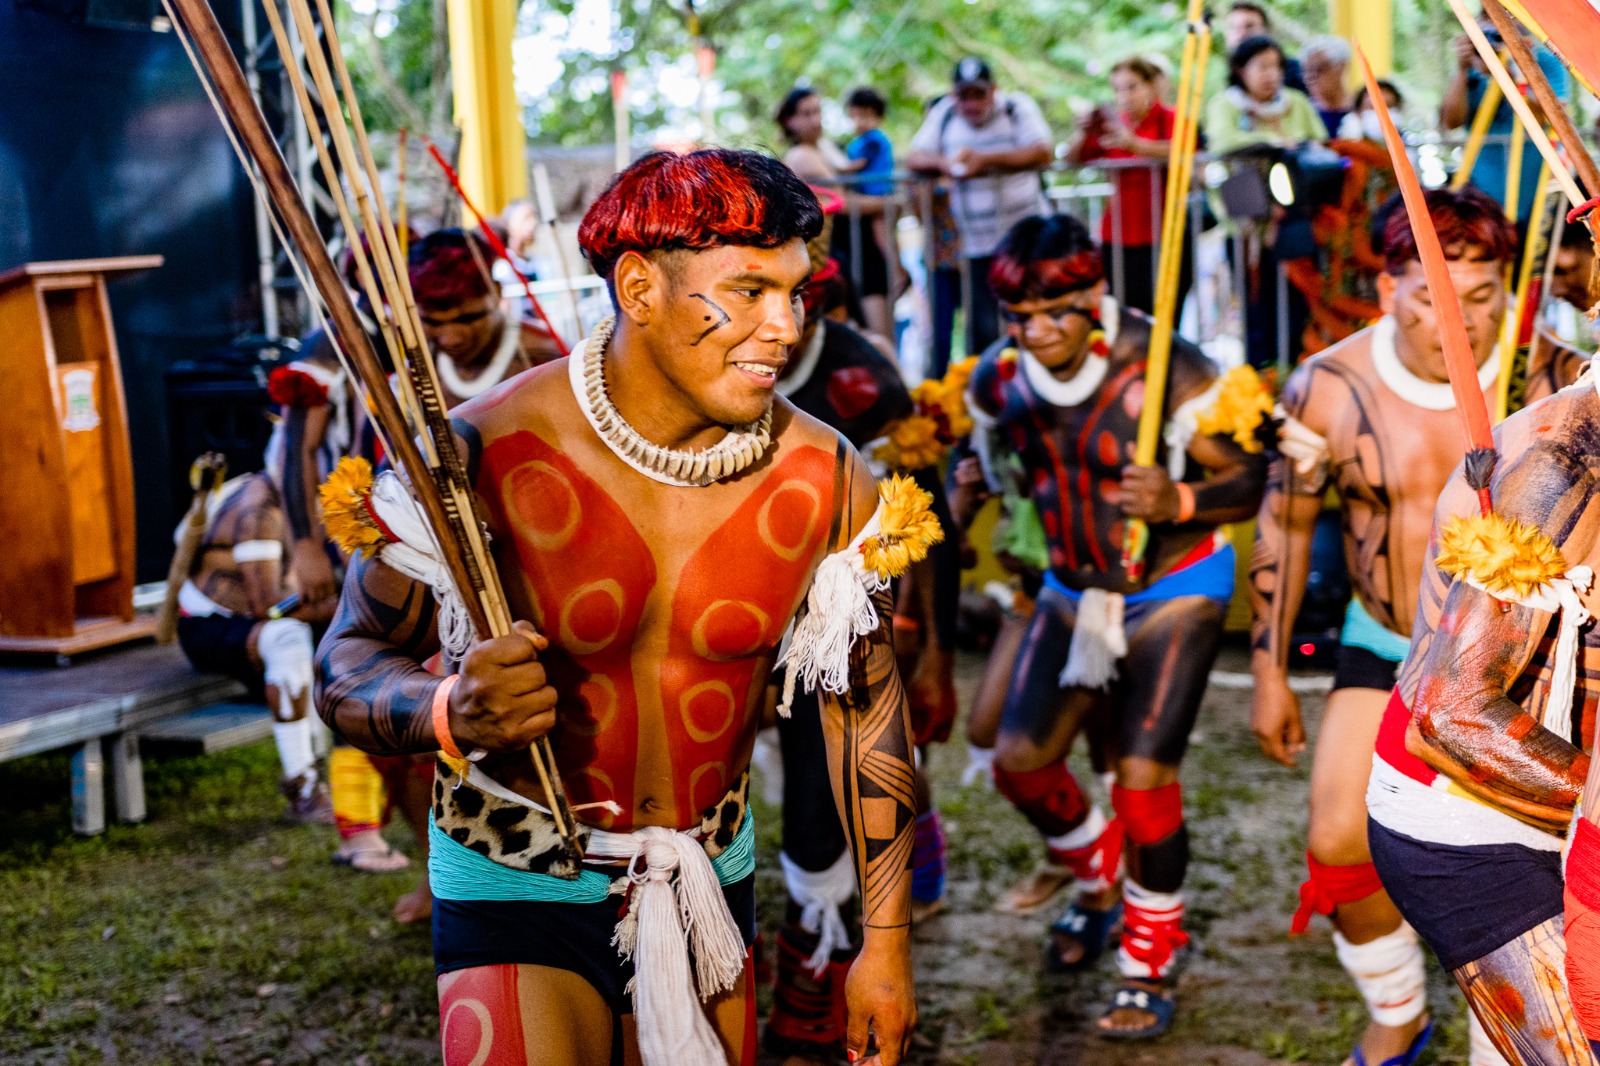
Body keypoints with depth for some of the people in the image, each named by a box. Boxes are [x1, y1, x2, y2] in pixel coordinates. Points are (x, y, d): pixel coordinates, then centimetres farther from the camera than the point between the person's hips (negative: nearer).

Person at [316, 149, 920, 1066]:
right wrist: (450, 714, -33)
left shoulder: (826, 482, -10)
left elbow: (869, 705, 1)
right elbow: (350, 663, -10)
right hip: (519, 890, -3)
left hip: (711, 887, 3)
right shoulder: (489, 453, -19)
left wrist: (886, 940, 3)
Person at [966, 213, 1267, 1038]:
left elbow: (1248, 480, -18)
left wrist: (1180, 501, -34)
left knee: (1143, 777, -11)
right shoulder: (999, 380, -8)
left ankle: (1151, 963, 12)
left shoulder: (1166, 371, -23)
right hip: (1074, 591, 5)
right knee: (1020, 761, 0)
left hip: (1174, 590, -5)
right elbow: (990, 467, 14)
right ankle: (1097, 881, 33)